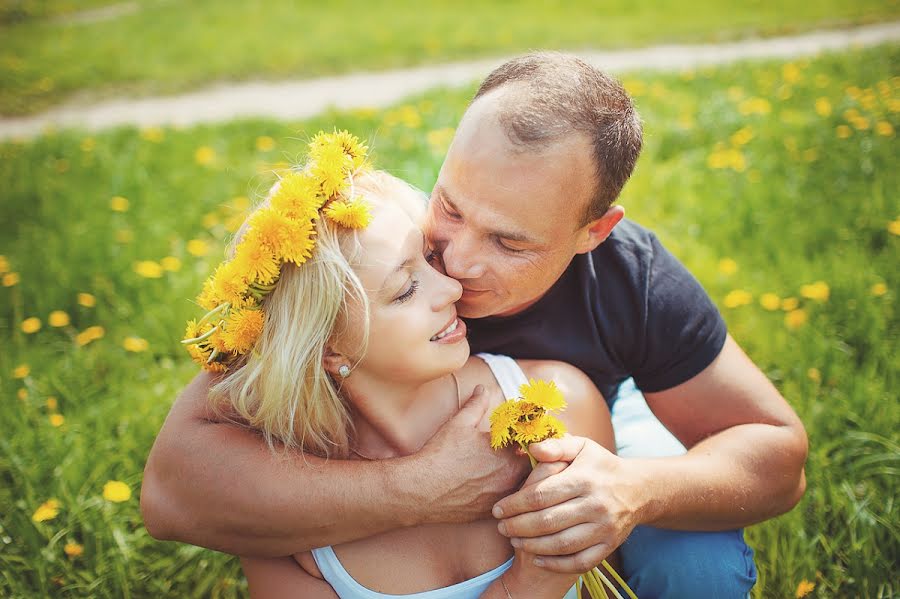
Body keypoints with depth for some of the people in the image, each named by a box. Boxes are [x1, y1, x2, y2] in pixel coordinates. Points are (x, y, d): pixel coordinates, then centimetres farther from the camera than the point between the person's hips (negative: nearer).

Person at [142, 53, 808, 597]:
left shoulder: (633, 277, -31)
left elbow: (778, 453, -23)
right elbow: (174, 488, -46)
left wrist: (640, 489, -45)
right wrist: (419, 491, -54)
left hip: (584, 436, 1)